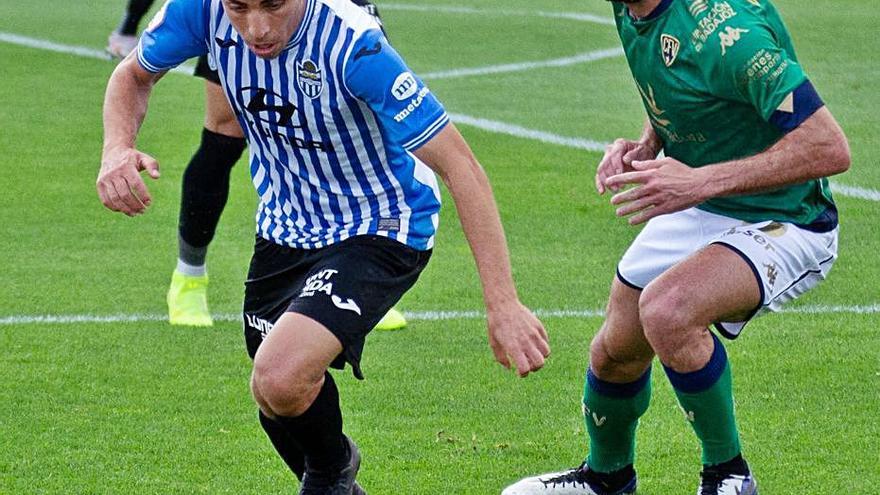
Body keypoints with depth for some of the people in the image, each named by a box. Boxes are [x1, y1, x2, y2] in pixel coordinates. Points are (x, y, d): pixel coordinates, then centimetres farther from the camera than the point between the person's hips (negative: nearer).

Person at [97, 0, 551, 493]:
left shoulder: (352, 44, -33)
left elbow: (460, 167, -30)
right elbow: (134, 76, 3)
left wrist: (503, 304, -35)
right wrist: (117, 149, -20)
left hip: (380, 230, -6)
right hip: (285, 227, 6)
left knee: (281, 382, -26)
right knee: (278, 402, 18)